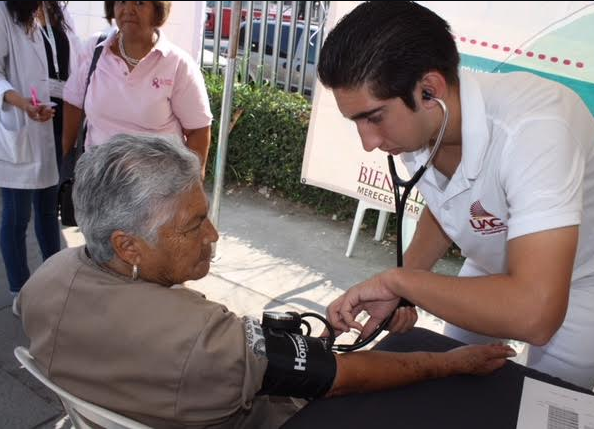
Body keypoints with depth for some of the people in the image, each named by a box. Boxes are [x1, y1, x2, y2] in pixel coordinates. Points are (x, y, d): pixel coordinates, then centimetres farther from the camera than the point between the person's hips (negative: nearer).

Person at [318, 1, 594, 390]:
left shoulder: (531, 129, -40)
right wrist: (406, 286, -13)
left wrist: (397, 279, -35)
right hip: (493, 270, 6)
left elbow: (533, 314, -47)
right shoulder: (414, 123, -19)